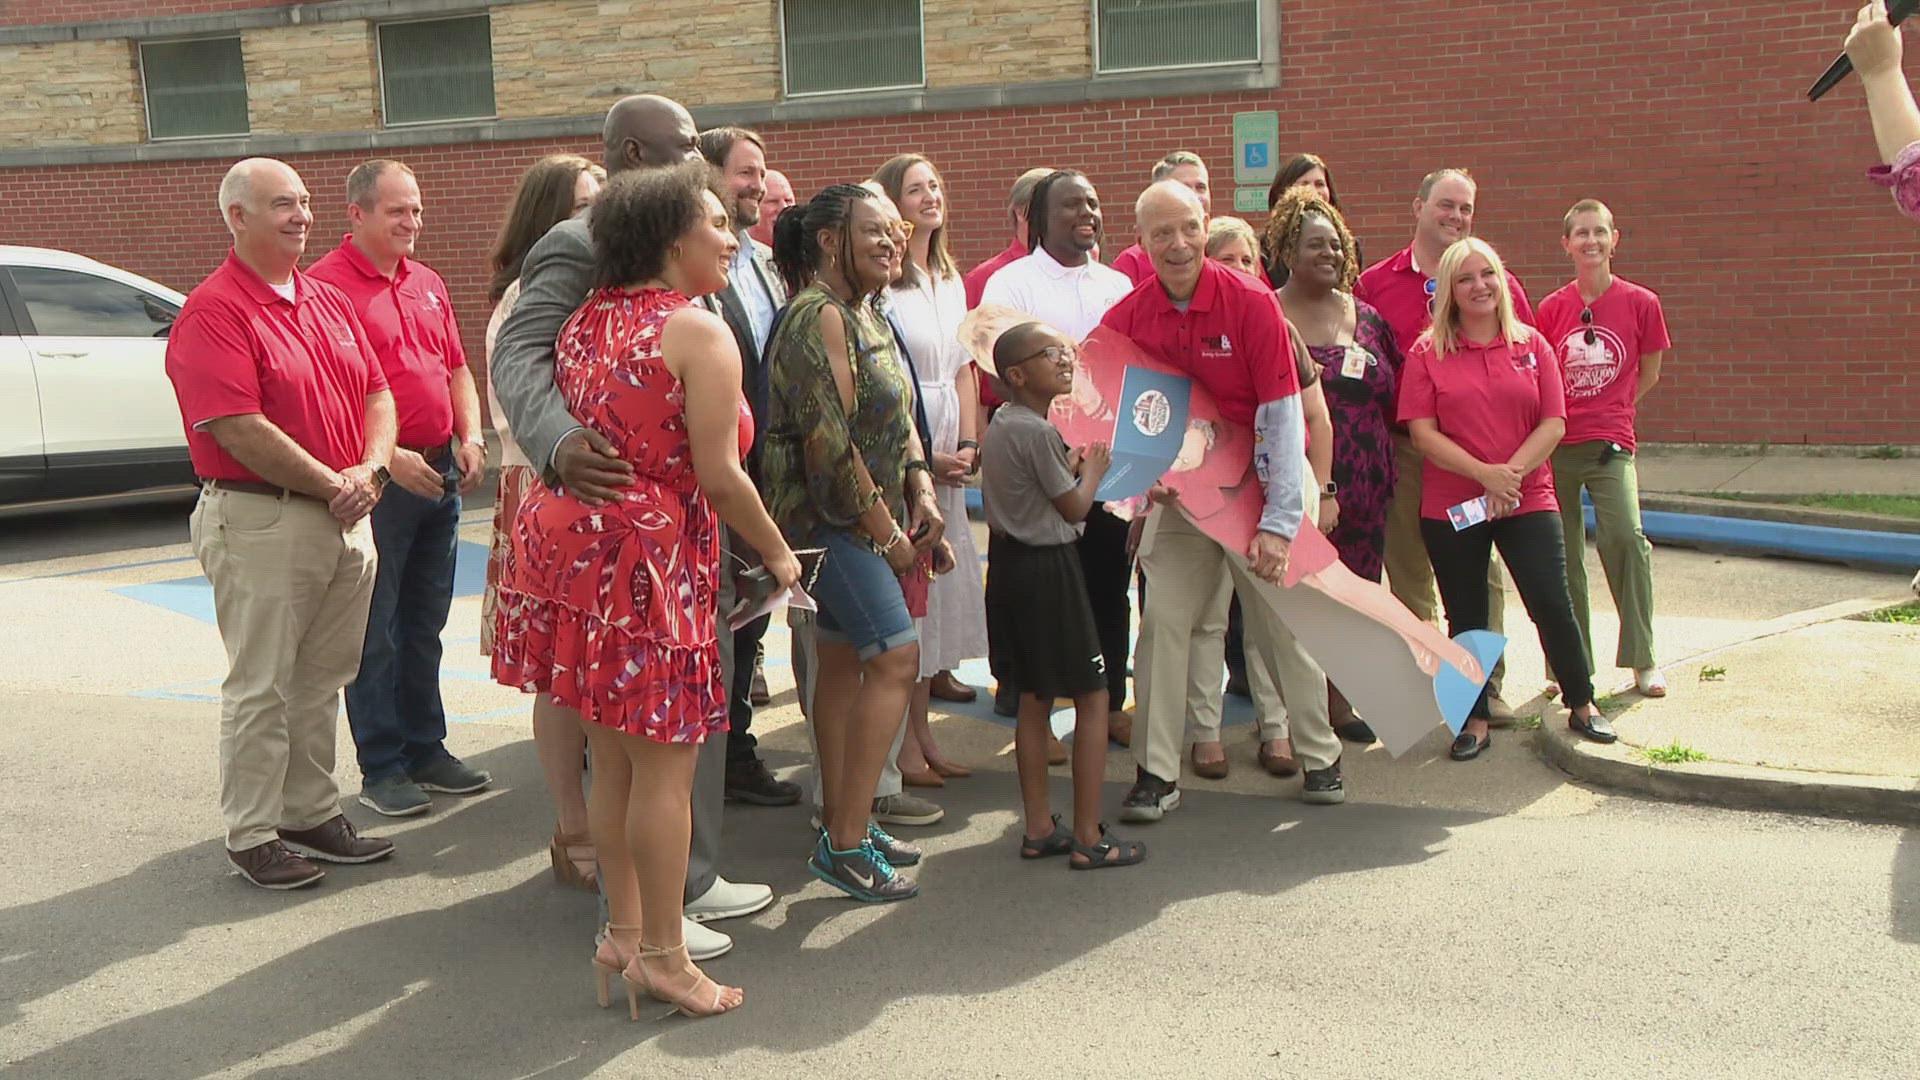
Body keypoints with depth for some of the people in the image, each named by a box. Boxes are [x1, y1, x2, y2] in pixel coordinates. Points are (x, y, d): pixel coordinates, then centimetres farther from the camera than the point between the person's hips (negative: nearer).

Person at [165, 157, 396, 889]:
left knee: (322, 679, 15)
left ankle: (311, 814, 27)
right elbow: (239, 429, -20)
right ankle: (252, 835, 13)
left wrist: (369, 470, -6)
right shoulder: (212, 312, -12)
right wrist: (333, 485, -15)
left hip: (346, 516, 8)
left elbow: (377, 393, 13)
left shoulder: (330, 301, 13)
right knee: (262, 686, 1)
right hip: (262, 520, -7)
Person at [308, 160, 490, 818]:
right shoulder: (328, 284, -10)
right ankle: (381, 768, 11)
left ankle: (425, 750, 25)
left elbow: (457, 369, 21)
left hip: (440, 475, 7)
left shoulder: (426, 284, 14)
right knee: (376, 632, 2)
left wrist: (470, 438, 6)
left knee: (425, 624, 15)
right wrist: (389, 457, -20)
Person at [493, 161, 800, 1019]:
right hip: (647, 554, -8)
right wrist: (779, 555, 0)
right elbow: (719, 477, -12)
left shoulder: (585, 321, 13)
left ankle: (623, 931, 28)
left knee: (613, 757, 17)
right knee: (665, 766, 2)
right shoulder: (699, 334, -10)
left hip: (566, 537, 8)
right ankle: (662, 956, 11)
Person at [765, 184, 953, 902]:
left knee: (844, 660, 13)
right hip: (826, 516, -10)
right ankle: (846, 845, -9)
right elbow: (829, 443, -22)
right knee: (895, 657, -13)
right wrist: (888, 535, -15)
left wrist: (920, 489, 1)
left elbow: (897, 418, 18)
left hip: (864, 516, 10)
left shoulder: (867, 314, 14)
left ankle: (840, 821, 22)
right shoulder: (817, 317, -16)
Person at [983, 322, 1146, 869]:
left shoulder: (999, 424, 9)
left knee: (1034, 698, 15)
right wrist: (1093, 469, 4)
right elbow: (1074, 508, -12)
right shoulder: (1038, 432, -19)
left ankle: (1039, 828, 21)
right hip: (1048, 568, -10)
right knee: (1092, 697, 0)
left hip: (1010, 563, 10)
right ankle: (1088, 837, 3)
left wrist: (1071, 468, 11)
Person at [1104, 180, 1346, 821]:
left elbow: (1282, 414, -15)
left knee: (1285, 623, 5)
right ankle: (1158, 773, 6)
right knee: (1163, 620, -3)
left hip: (1258, 484, -2)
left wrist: (1279, 521, -19)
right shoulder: (1126, 318, -5)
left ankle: (1319, 755, 24)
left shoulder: (1251, 302, -14)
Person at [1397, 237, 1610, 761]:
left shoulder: (1531, 346, 4)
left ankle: (1582, 706, 17)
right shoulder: (1426, 352, -1)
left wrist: (1512, 471, -15)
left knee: (1552, 603, -3)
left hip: (1527, 500, 1)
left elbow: (1553, 423, 0)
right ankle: (1475, 722, 20)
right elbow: (1423, 432, -8)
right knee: (1465, 616, 7)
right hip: (1449, 506, 0)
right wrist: (1484, 473, -17)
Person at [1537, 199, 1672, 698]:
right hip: (1555, 443, 2)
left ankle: (1642, 661, -5)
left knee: (1625, 538, -19)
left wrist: (1607, 411, 9)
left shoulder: (1640, 302, 1)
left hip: (1610, 442, -2)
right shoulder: (1551, 308, 5)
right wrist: (1563, 415, 4)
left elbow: (1649, 373, 11)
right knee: (1562, 554, 6)